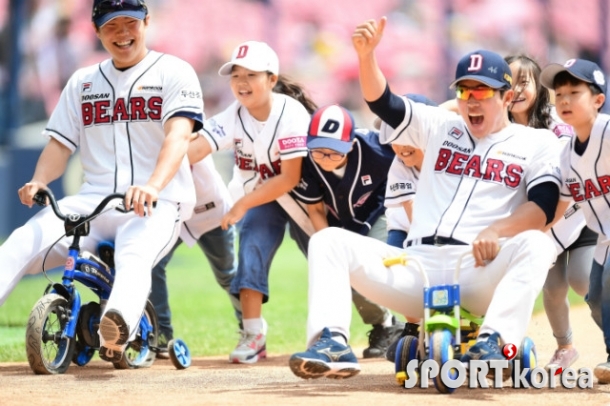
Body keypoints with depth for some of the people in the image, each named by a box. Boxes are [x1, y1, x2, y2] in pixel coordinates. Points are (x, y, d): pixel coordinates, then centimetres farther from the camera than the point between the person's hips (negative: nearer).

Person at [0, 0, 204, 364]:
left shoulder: (174, 72, 4)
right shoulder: (83, 82, 20)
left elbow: (178, 136, -12)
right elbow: (60, 144, 16)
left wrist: (153, 187, -32)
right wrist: (38, 182, -9)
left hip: (156, 205, -5)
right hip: (92, 203, 5)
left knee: (133, 257, -38)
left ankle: (117, 329, -65)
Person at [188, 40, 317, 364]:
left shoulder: (292, 114, -28)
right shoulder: (233, 118, -16)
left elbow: (290, 177, -29)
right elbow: (197, 148, -32)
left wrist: (242, 205, -30)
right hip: (258, 197, 3)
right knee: (251, 244, -21)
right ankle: (253, 335, -18)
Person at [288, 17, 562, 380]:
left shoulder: (536, 143, 11)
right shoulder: (441, 127, 22)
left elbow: (543, 206, -4)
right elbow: (382, 102, 12)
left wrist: (497, 231, -22)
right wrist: (366, 54, -7)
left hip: (481, 271, -4)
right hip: (419, 266, 4)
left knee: (536, 245, -35)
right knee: (329, 241, -12)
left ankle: (493, 345, -50)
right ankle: (333, 344, -30)